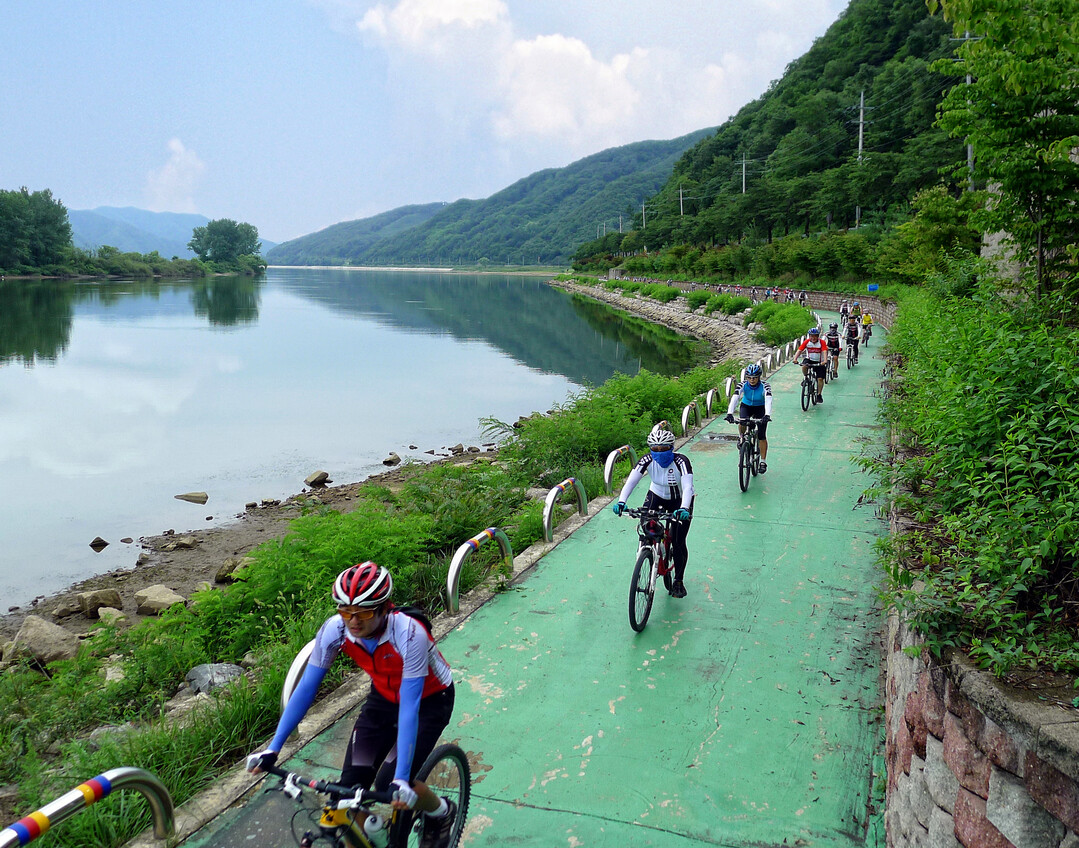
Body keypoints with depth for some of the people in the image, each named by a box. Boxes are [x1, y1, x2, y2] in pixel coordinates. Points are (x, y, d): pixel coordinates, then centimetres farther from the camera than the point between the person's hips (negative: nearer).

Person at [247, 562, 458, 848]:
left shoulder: (409, 634, -37)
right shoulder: (334, 629, -25)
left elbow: (409, 707, -37)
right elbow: (306, 688, -17)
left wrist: (401, 779, -41)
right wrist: (272, 749, -19)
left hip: (429, 700, -4)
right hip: (384, 697, 4)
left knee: (391, 786, -15)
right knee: (351, 784, -8)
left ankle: (442, 812, 15)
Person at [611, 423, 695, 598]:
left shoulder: (680, 461, -30)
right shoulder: (648, 460, -23)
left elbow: (687, 487, -41)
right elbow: (631, 480, -31)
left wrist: (684, 508, -59)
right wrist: (621, 501, -48)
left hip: (680, 500, -2)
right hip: (657, 495, 3)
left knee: (678, 542, -6)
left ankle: (678, 581, 16)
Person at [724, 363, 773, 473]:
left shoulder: (764, 386, -27)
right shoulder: (743, 385, -23)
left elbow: (768, 401, -42)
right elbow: (735, 398, -35)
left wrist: (767, 415, -59)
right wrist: (730, 413, -51)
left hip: (760, 408, -1)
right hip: (746, 406, 1)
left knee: (762, 436, -8)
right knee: (742, 423, -31)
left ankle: (763, 462, 2)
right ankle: (741, 437, 5)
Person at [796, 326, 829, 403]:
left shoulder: (822, 342, -14)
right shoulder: (806, 342, -9)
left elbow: (824, 352, -26)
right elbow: (799, 350, -16)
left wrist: (825, 361, -44)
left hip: (819, 362, -1)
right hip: (809, 359, 1)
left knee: (820, 379, -7)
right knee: (804, 366, -33)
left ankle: (819, 395, 7)